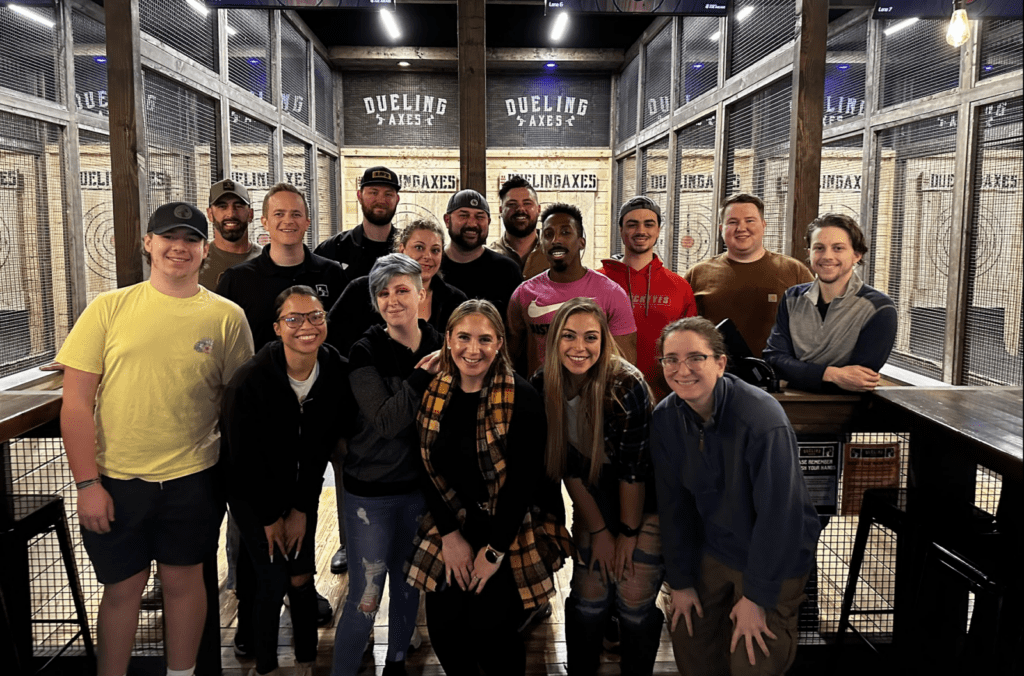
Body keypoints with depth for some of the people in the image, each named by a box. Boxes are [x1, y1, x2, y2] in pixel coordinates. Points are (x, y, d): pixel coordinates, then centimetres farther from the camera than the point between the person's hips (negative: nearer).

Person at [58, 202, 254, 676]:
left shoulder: (227, 317, -2)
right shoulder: (109, 308, -3)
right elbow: (76, 403, -2)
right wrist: (87, 482, -6)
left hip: (193, 478, 0)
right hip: (114, 479, 0)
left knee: (183, 578, 14)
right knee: (122, 585, 12)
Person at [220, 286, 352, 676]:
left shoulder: (337, 374, -15)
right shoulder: (250, 380, -25)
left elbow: (322, 449, -6)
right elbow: (244, 457, -16)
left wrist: (301, 509, -4)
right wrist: (270, 517, -8)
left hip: (302, 491, 3)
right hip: (253, 494, -3)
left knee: (301, 578, 5)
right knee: (274, 582, -4)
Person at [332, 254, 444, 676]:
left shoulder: (439, 348, -1)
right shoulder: (366, 352, -11)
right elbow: (386, 421, -22)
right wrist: (424, 376, -22)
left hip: (421, 487, 4)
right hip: (371, 491, -4)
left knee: (408, 584, 19)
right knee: (365, 596, 0)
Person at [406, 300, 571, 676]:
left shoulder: (521, 399, -15)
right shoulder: (434, 395, -1)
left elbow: (523, 479, -14)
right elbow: (429, 471, 2)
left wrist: (494, 550, -13)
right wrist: (449, 534, -5)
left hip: (511, 534, -4)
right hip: (451, 529, 4)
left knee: (491, 634, -3)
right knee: (444, 631, 7)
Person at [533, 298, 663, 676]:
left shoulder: (626, 386, -27)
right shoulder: (545, 386, -13)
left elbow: (633, 469, -20)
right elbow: (569, 467, -6)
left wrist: (628, 533, -11)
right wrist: (598, 531, -3)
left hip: (644, 503, -4)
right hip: (594, 501, 4)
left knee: (635, 601, -3)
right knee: (589, 596, 5)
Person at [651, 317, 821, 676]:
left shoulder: (763, 418, -28)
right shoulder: (665, 418, -11)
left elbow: (777, 514, -24)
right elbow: (674, 504, -2)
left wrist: (756, 596, -17)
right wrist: (680, 581, 2)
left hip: (775, 556, -4)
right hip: (713, 549, 5)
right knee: (687, 636, 12)